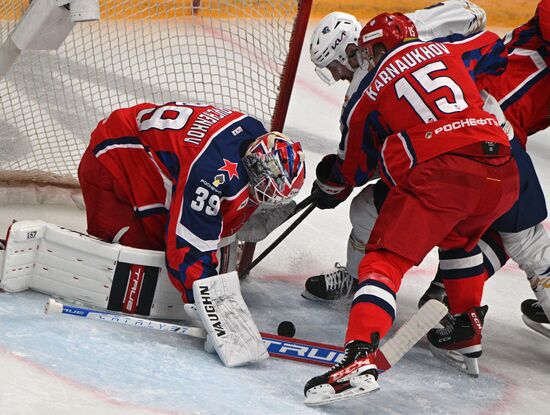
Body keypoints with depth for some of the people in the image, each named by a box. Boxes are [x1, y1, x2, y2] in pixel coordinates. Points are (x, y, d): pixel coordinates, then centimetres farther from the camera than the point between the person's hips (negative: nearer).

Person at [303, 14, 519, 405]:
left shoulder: (369, 93, 13)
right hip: (502, 174, 5)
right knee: (460, 237, 34)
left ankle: (361, 356, -24)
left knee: (386, 258, -5)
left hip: (437, 174, -5)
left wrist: (330, 187, 42)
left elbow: (354, 167, 21)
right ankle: (469, 329, 36)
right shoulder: (445, 50, 21)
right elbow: (491, 47, 42)